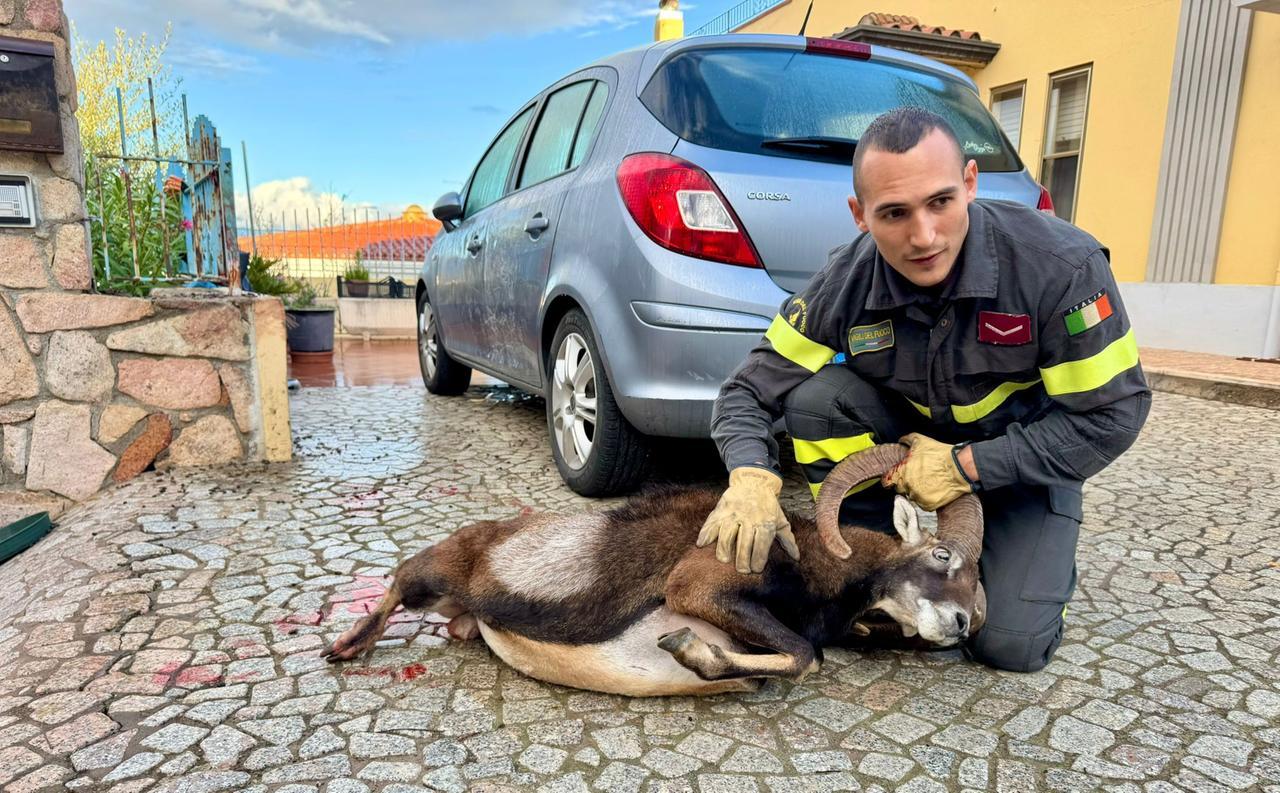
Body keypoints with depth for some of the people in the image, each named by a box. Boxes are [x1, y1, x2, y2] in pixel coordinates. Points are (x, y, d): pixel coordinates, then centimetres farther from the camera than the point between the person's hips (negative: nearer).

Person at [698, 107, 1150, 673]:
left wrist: (966, 466, -24)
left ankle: (1045, 555, 20)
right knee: (815, 393, -27)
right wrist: (751, 481, -37)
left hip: (1026, 455, -1)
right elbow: (748, 391, -17)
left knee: (1009, 644, -16)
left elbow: (1112, 415, -20)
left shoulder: (1062, 265, -28)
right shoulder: (846, 284, -22)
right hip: (916, 432, 2)